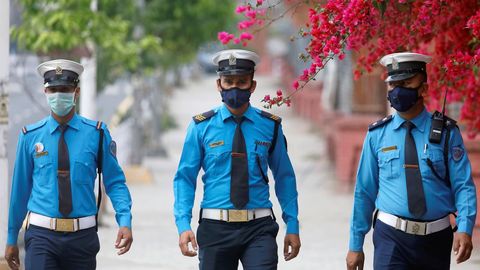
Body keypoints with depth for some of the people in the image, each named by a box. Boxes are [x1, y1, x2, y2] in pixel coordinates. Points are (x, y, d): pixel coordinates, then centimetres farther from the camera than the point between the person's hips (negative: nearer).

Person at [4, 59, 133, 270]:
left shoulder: (96, 133, 1)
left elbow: (115, 182, 0)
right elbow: (20, 187, 8)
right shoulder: (30, 136, 2)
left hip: (82, 236, 1)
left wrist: (125, 222, -15)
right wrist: (12, 238, 12)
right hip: (42, 235, -1)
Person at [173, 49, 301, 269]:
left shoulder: (270, 126, 5)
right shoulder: (202, 127, 2)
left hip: (259, 229, 0)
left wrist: (292, 226, 4)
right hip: (215, 229, 0)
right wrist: (183, 225, -10)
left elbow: (285, 178, 9)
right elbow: (185, 178, 1)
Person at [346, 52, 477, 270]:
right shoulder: (377, 135, 2)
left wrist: (465, 229, -21)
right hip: (391, 236, -1)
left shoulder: (446, 133, -1)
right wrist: (355, 245, 8)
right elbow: (364, 191, 6)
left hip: (435, 239, 1)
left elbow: (463, 186, -4)